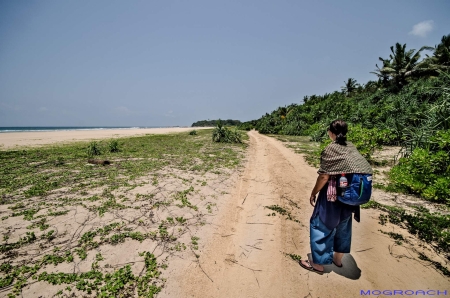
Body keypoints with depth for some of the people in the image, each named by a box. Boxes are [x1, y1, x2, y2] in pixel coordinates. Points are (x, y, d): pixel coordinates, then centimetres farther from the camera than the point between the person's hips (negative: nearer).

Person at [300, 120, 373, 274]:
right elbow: (365, 170, 6)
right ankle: (338, 258, 39)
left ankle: (318, 263, 17)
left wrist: (313, 193, -7)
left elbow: (324, 176, -18)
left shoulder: (330, 149, -16)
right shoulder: (352, 147, 4)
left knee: (320, 225, 6)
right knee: (342, 225, 22)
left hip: (333, 194, -8)